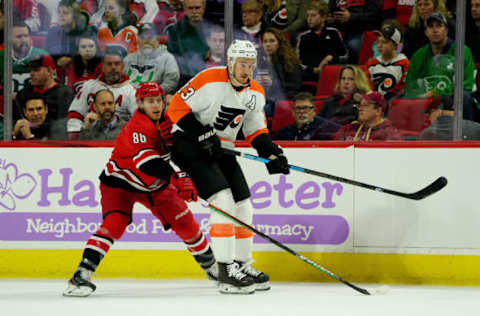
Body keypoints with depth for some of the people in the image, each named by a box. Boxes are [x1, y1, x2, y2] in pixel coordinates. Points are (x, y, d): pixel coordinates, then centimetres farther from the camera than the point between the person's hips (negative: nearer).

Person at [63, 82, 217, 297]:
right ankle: (82, 274, -29)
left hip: (155, 185, 7)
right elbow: (146, 161, -40)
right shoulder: (136, 127, -28)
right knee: (115, 223, -27)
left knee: (185, 222, 5)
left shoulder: (168, 122, -5)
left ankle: (212, 266, 26)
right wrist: (175, 176, -47)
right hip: (120, 182, -7)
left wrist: (185, 181, -17)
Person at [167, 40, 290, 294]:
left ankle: (243, 265, 22)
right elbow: (177, 106, -18)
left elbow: (255, 130, 12)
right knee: (223, 200, -20)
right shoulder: (209, 81, -21)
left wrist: (271, 152, -4)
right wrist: (202, 133, -25)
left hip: (221, 148, 8)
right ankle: (226, 272, -19)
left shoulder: (256, 94, 2)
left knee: (242, 206, 7)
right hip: (189, 143, -8)